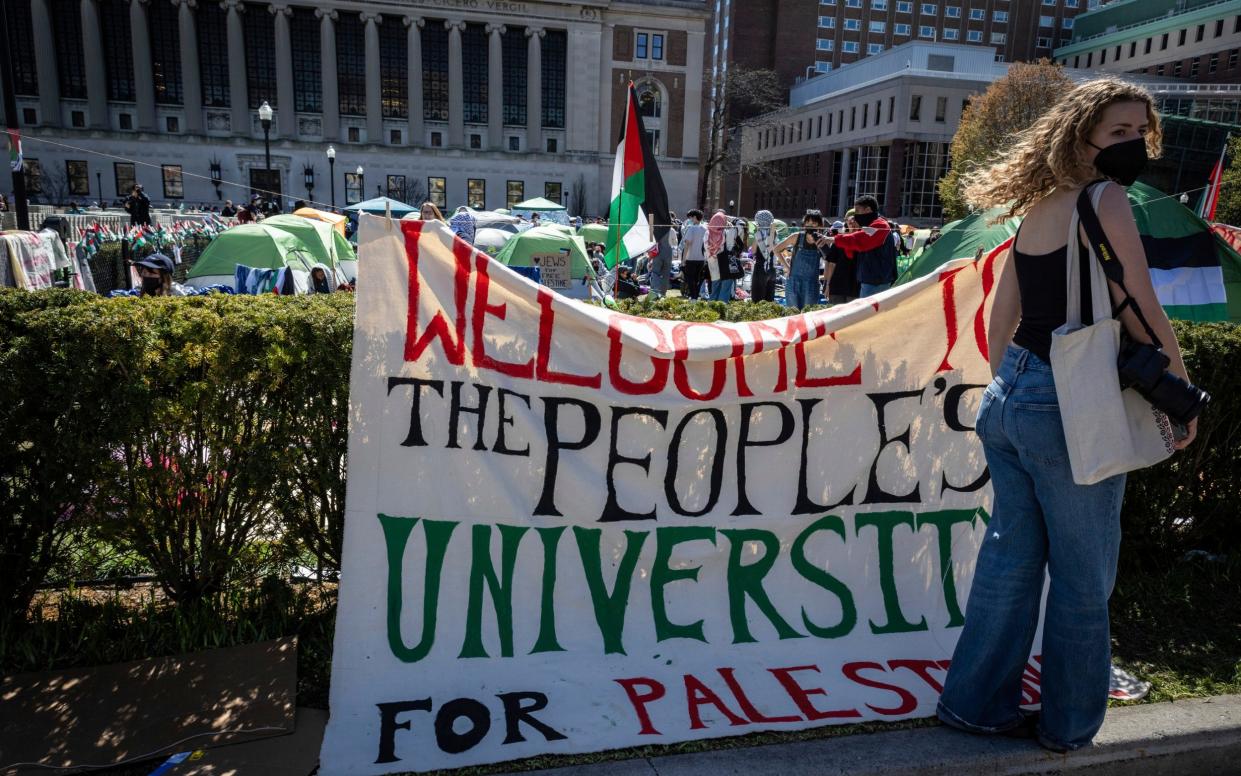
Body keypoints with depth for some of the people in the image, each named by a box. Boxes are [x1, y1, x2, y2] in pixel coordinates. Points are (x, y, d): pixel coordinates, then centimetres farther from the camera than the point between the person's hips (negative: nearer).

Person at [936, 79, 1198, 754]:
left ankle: (977, 702, 26)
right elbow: (1143, 318, -12)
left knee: (1010, 555, 15)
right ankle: (1068, 726, 24)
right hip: (1070, 406, -8)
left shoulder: (1036, 209, 12)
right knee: (1084, 577, 8)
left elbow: (1000, 317, 15)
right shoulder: (1104, 201, -11)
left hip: (1009, 394, 8)